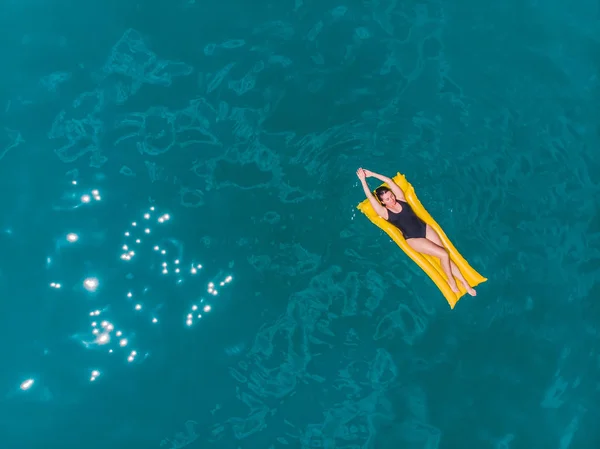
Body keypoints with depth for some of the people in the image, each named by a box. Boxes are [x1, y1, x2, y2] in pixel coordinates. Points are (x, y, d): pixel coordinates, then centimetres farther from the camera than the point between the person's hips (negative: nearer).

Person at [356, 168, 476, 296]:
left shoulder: (400, 199, 2)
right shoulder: (385, 213, -10)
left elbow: (390, 181, 2)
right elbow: (370, 197, -18)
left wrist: (372, 174, 1)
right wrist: (363, 180, -17)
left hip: (425, 228, 4)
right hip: (413, 239, -4)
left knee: (446, 256, -2)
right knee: (444, 254, -15)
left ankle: (465, 284, 7)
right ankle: (451, 280, 9)